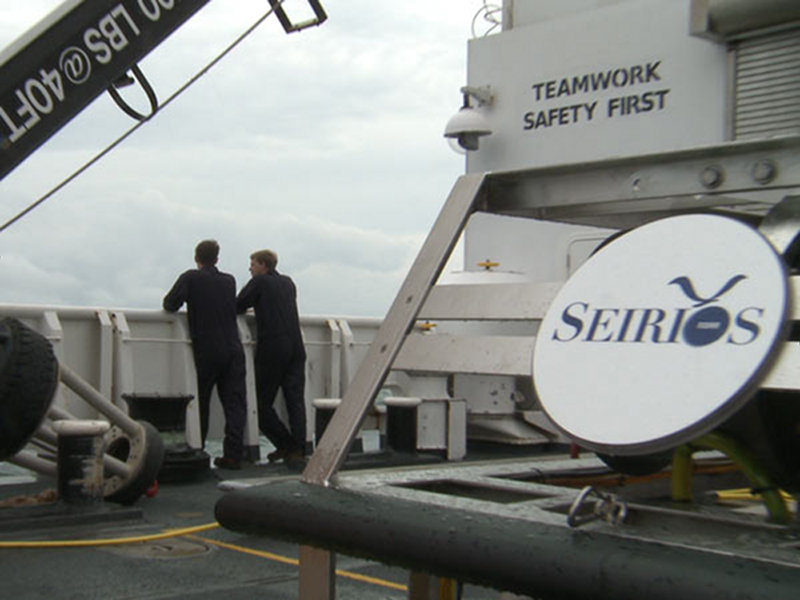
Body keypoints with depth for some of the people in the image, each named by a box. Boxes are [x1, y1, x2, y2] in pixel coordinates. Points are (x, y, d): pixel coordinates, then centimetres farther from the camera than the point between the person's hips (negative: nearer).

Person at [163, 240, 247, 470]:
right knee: (235, 403, 3)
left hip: (206, 351, -2)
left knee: (200, 403, 11)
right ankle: (233, 454, -3)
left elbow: (170, 305, -10)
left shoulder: (191, 278, -4)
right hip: (233, 350, 3)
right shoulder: (229, 281, 9)